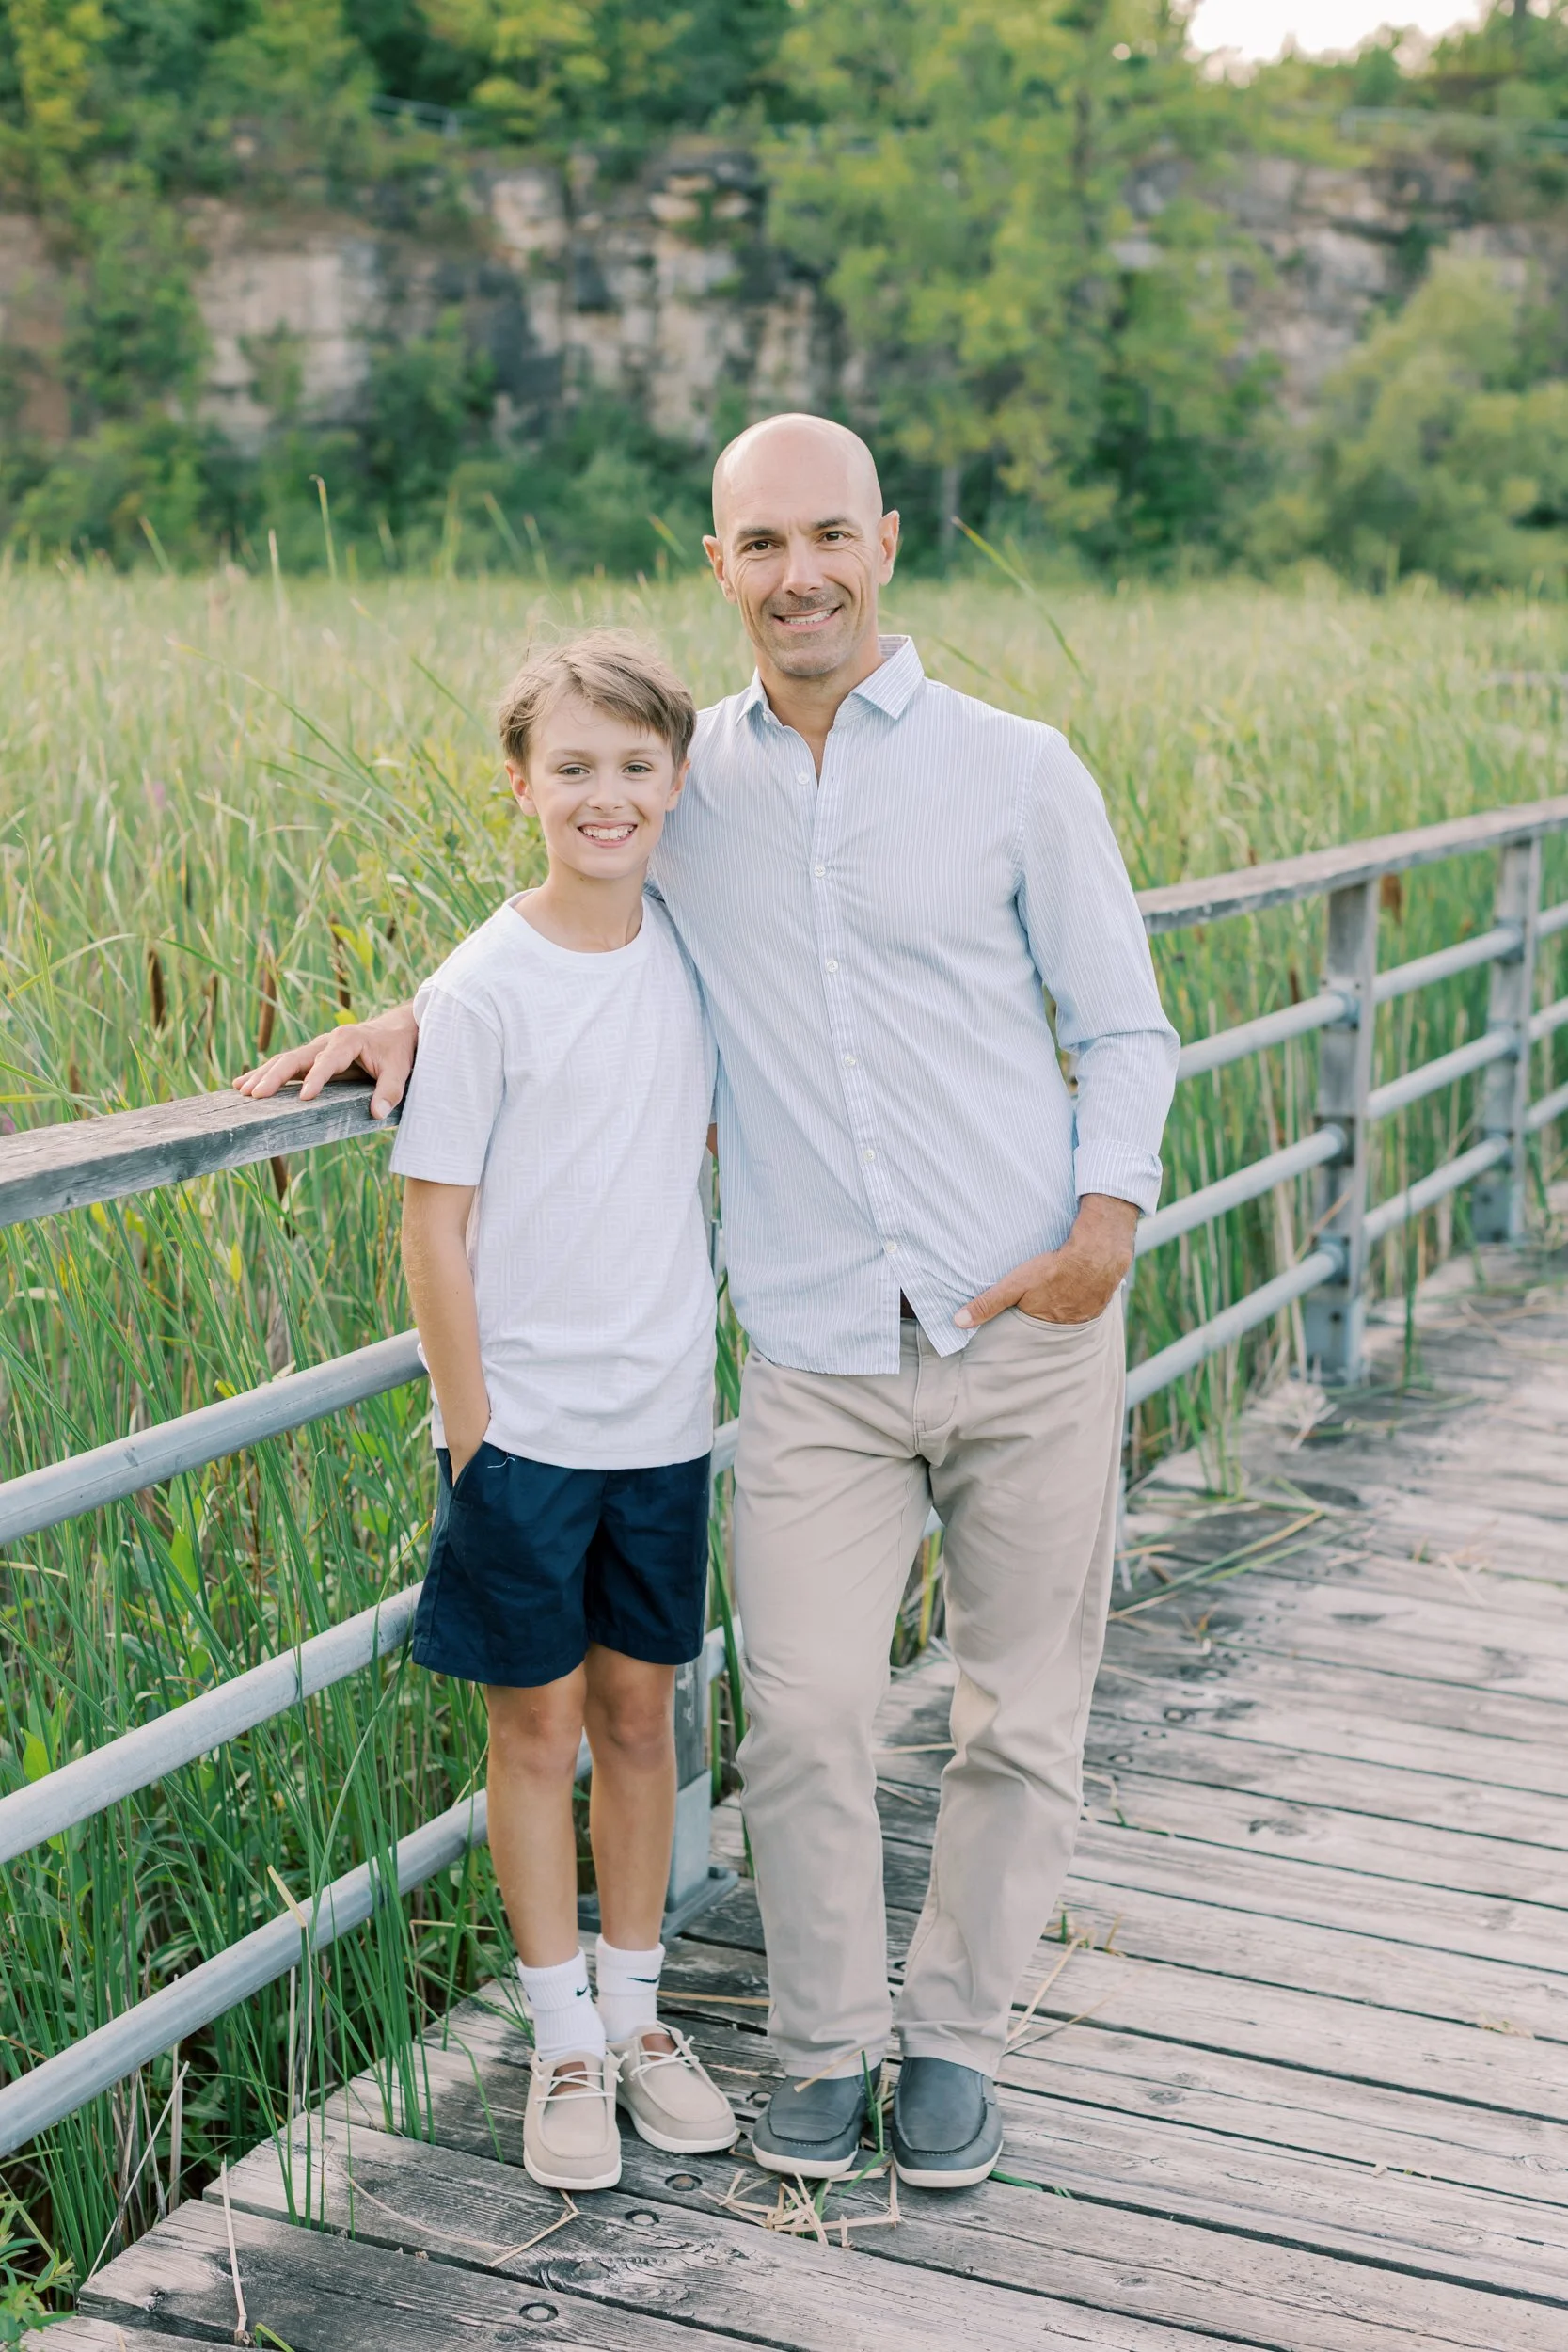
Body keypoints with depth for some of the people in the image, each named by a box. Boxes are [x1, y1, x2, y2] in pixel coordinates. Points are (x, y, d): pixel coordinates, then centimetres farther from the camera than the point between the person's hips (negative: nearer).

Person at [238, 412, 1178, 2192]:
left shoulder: (1015, 772, -1)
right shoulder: (681, 787, 5)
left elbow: (1125, 1030, 5)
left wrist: (1112, 1212, -12)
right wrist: (415, 1015, 3)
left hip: (1032, 1332, -1)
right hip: (818, 1358, 1)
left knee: (1019, 1716, 9)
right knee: (803, 1714, -3)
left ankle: (955, 2033, 30)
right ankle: (825, 2045, 21)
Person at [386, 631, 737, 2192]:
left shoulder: (689, 956, 3)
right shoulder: (483, 991, -12)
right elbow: (436, 1225, -10)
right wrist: (470, 1426, -10)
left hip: (665, 1421, 4)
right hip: (525, 1426, -4)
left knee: (639, 1716, 14)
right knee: (538, 1724, 6)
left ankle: (635, 2012, 29)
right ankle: (564, 2044, 20)